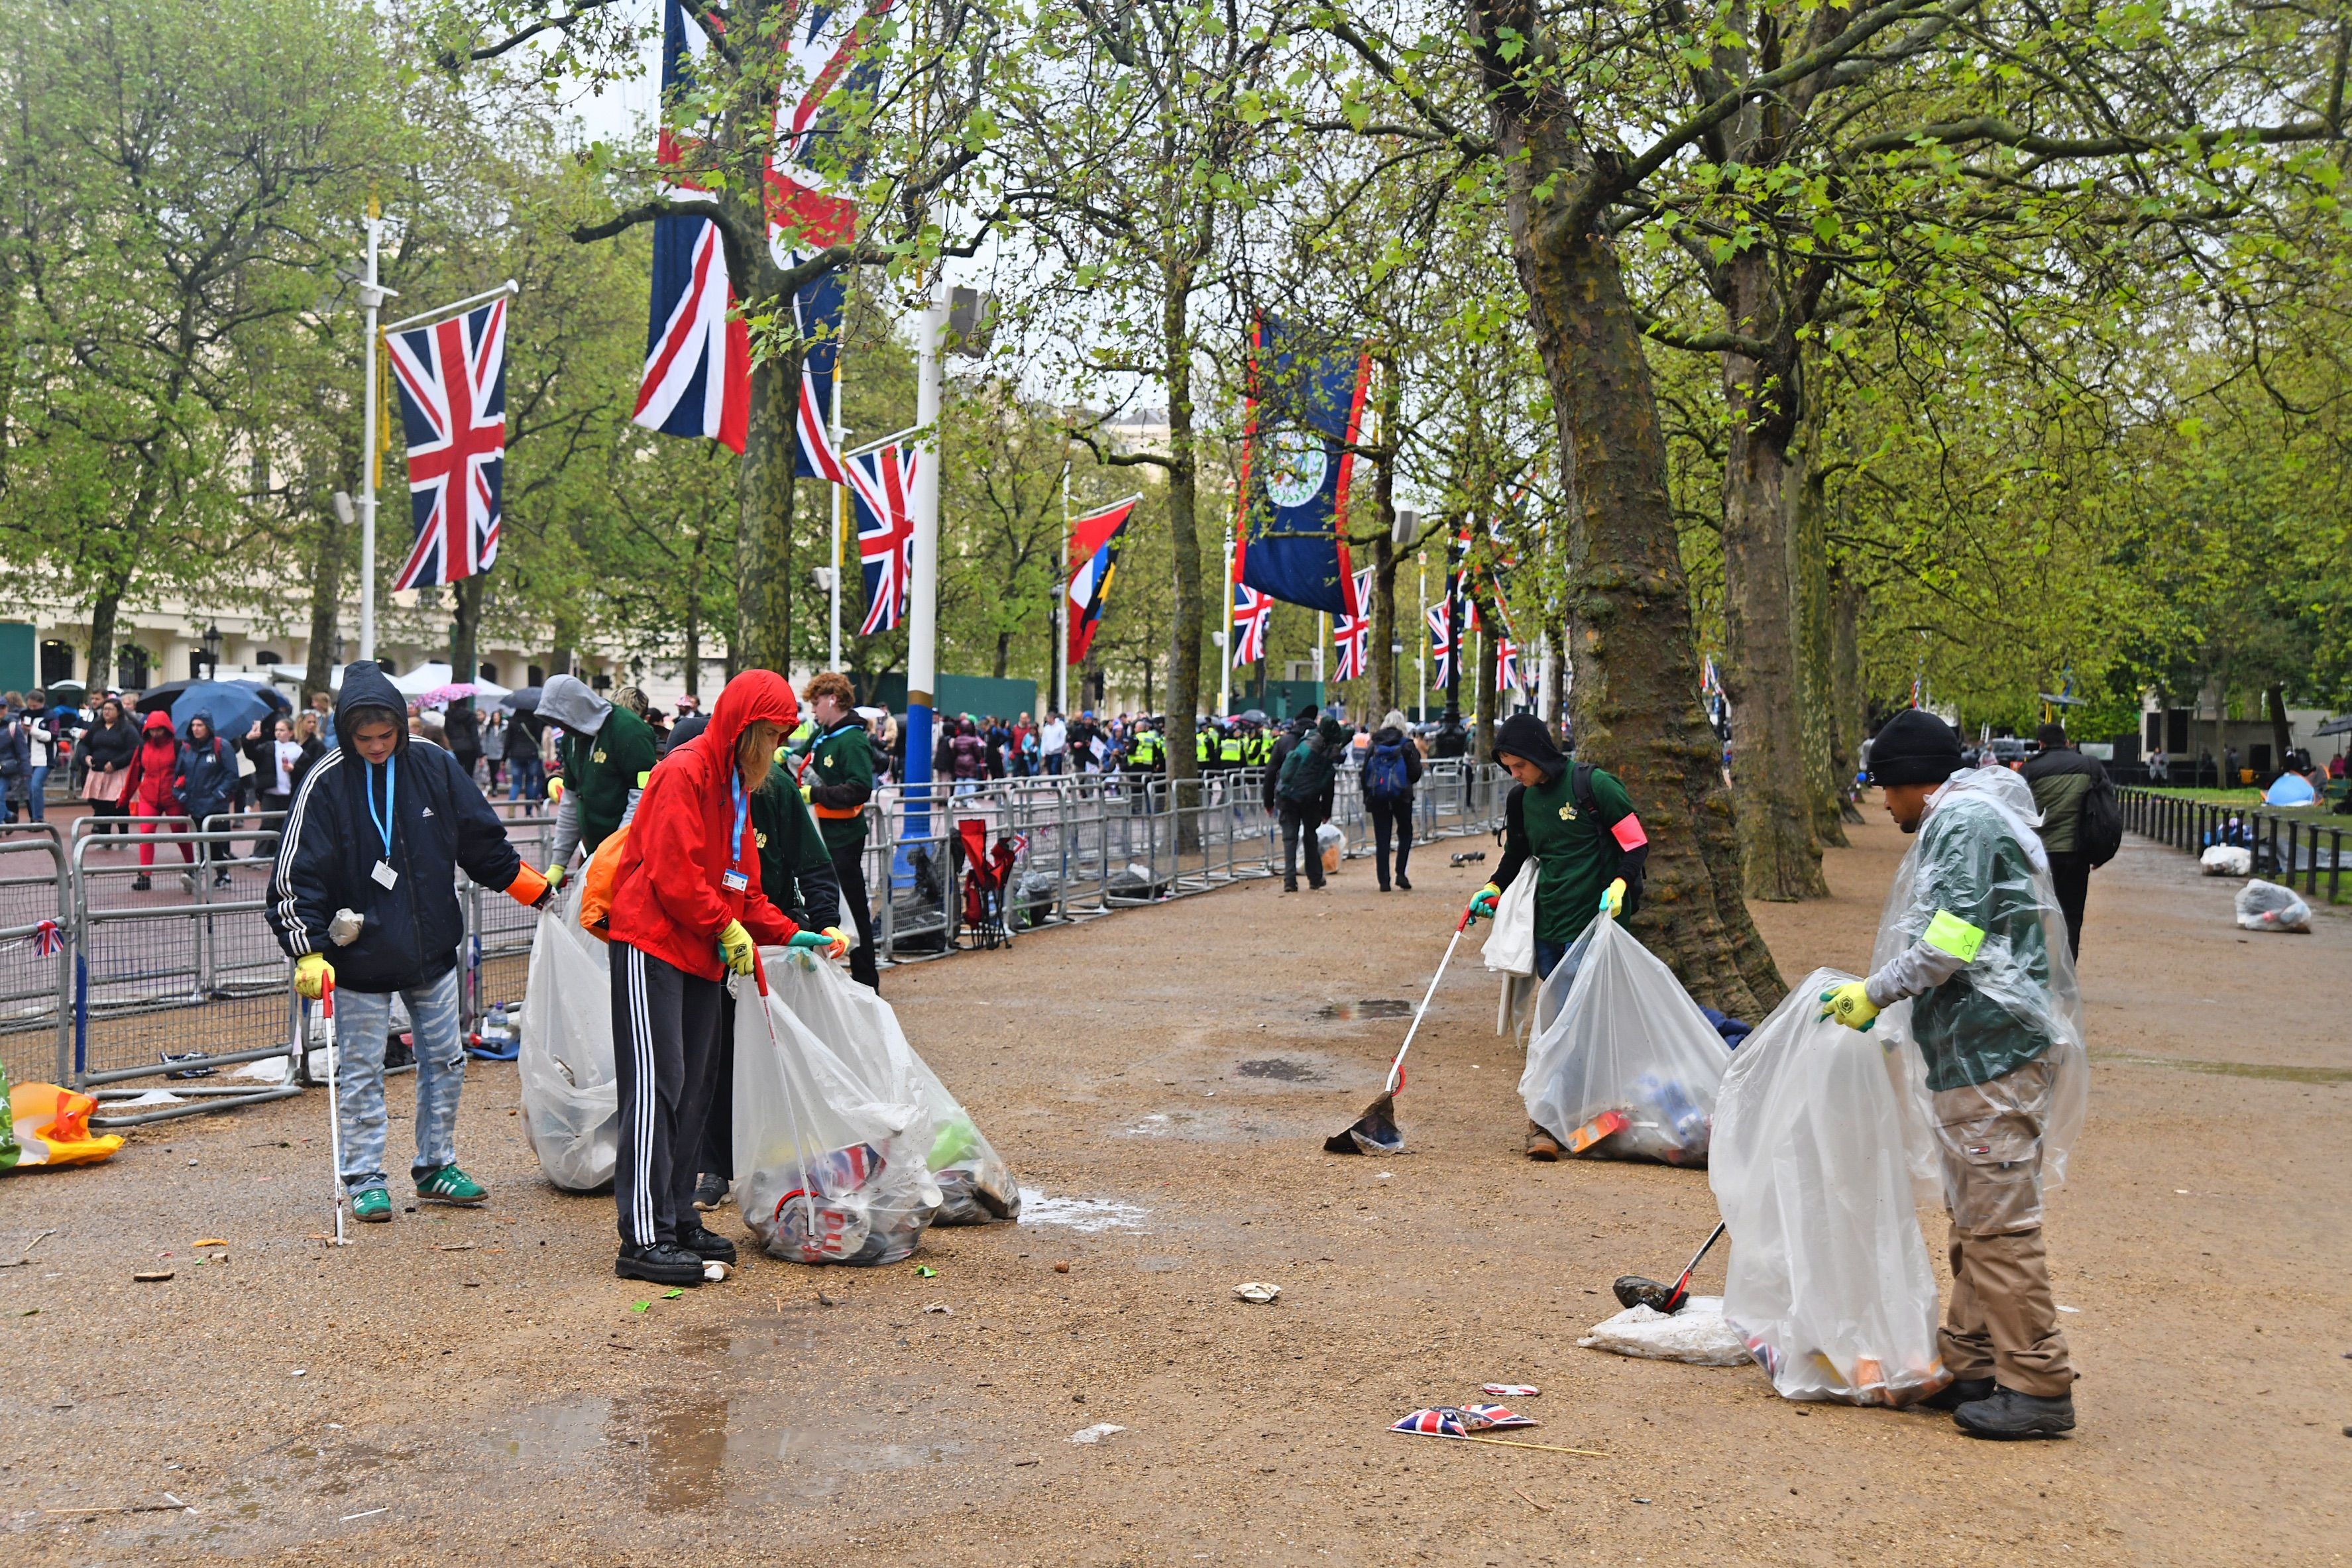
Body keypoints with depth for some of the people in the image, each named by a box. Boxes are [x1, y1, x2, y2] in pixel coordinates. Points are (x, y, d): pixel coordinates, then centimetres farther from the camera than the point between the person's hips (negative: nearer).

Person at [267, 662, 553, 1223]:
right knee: (363, 1072, 4)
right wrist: (308, 951, -18)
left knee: (445, 1060, 11)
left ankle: (436, 1167, 26)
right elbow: (297, 874, -11)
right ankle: (365, 1179, 16)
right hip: (360, 956, -4)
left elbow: (482, 840, 11)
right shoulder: (326, 782, -11)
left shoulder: (434, 767, -2)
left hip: (432, 949, 4)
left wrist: (534, 888, 14)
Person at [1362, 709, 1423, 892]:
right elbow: (1415, 774, -5)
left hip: (1377, 795, 2)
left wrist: (1367, 800, 10)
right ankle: (1400, 874, 0)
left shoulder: (1374, 746, 6)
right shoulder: (1407, 745, -3)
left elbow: (1365, 774, 6)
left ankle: (1384, 881, 2)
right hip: (1401, 796, -2)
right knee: (1405, 834, 13)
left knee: (1381, 838, 4)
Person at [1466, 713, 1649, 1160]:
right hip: (1547, 925, 6)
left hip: (1592, 923, -6)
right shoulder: (1521, 799, 9)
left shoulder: (1593, 785, -9)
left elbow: (1638, 846, -6)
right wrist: (1492, 891, 7)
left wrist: (1618, 887, -21)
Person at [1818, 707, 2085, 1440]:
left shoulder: (1962, 819, -11)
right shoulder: (1969, 818, 22)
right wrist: (1884, 995, 24)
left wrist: (1876, 993, -10)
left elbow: (1949, 942, -20)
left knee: (1999, 1222, -8)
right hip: (1977, 1052, 11)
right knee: (1974, 1220, 15)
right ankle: (1972, 1367, 22)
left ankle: (2038, 1386, -3)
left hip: (1990, 1053, -11)